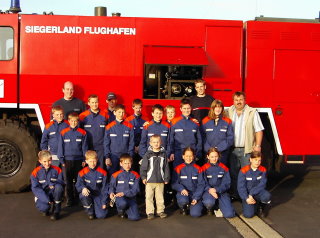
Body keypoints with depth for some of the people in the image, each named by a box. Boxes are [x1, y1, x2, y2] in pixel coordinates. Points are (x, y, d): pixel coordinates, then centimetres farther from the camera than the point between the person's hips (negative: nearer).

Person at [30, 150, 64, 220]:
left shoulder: (57, 170, -1)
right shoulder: (36, 172, -7)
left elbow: (62, 182, -5)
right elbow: (35, 188, -12)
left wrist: (53, 183, -29)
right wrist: (47, 200, -24)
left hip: (54, 194, 1)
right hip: (42, 195, -1)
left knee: (58, 187, -32)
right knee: (43, 207, -33)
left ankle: (56, 211, -16)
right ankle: (45, 209, 10)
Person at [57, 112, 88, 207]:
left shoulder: (82, 133, 0)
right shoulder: (63, 133, 1)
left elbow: (85, 147, 4)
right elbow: (60, 147, 4)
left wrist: (84, 160, 0)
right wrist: (61, 160, 1)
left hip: (79, 160, 0)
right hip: (68, 160, 0)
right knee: (68, 181, 4)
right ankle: (70, 200, 11)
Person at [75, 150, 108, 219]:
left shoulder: (102, 173, -5)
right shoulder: (82, 173, -7)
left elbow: (105, 188, -1)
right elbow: (78, 185, -8)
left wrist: (104, 202, -5)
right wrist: (83, 188, -32)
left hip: (98, 195, 0)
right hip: (87, 193, 0)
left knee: (101, 215, -17)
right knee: (84, 196, -37)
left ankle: (95, 207, 20)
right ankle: (90, 212, -8)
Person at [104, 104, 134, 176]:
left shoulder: (129, 126, 2)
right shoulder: (109, 127, 1)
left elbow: (131, 143, 3)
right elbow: (106, 143, 3)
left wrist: (130, 156, -2)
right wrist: (107, 157, -4)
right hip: (113, 157, 0)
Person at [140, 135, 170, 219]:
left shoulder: (163, 154, 5)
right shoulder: (148, 154, -1)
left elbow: (166, 167, 8)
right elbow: (143, 167, 0)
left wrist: (166, 178, 7)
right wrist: (143, 177, -5)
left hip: (160, 181, 1)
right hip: (150, 180, -1)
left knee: (160, 197, 10)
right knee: (149, 197, 2)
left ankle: (160, 211, 21)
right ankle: (150, 212, 11)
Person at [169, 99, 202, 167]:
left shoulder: (195, 123, 8)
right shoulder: (175, 122, 1)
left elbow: (199, 140, 12)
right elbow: (171, 139, 2)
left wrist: (198, 154, 6)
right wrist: (171, 152, -2)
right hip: (178, 153, -2)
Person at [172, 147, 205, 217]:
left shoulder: (198, 169, 2)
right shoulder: (179, 168, 0)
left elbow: (201, 184, 0)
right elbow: (174, 183, -2)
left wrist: (196, 198, -11)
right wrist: (182, 189, -22)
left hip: (195, 194, 1)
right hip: (183, 193, 0)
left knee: (195, 214, -21)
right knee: (183, 200, -36)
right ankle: (183, 208, 2)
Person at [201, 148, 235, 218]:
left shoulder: (224, 168, 1)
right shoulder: (204, 168, -2)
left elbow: (226, 184, -3)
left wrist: (216, 190, -18)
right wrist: (209, 190, -26)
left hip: (221, 191, 1)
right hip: (209, 191, -1)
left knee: (229, 214, -18)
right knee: (209, 202, -38)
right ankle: (209, 209, 1)